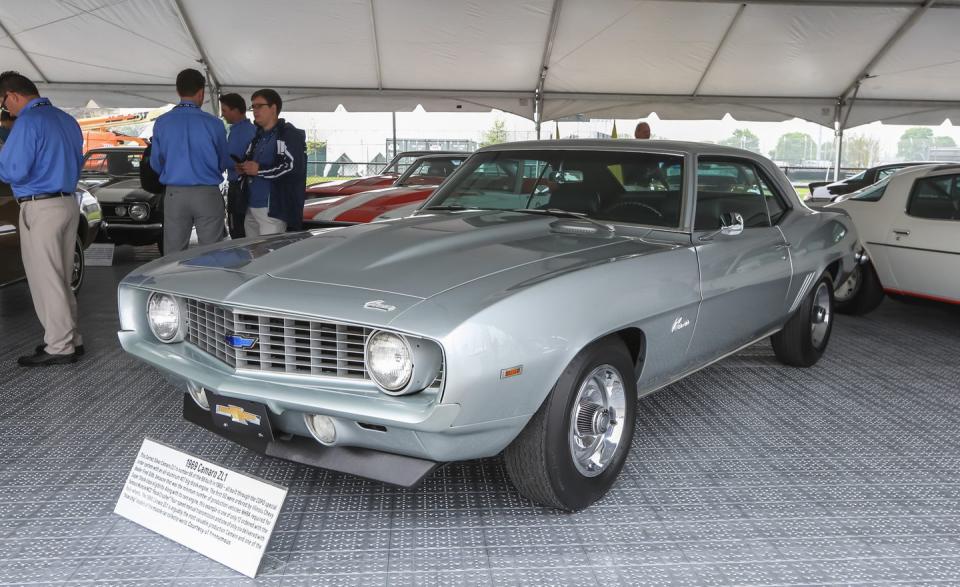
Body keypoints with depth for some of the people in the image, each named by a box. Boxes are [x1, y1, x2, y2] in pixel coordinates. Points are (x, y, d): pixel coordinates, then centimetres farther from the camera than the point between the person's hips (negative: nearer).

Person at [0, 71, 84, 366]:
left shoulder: (28, 122, -14)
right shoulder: (66, 119, 12)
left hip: (41, 209, -8)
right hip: (68, 203, 8)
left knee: (44, 279, -1)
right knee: (62, 278, 15)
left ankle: (59, 347, 4)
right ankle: (71, 338, 20)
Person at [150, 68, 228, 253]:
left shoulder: (161, 123, 2)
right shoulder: (213, 123, -5)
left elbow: (156, 163, 11)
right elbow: (225, 163, 7)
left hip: (175, 194, 2)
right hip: (207, 195, -2)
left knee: (173, 254, 7)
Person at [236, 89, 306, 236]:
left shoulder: (290, 135, -7)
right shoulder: (256, 136, 22)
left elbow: (296, 169, -19)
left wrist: (259, 170, -16)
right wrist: (243, 168, 7)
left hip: (273, 210, -8)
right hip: (251, 208, 9)